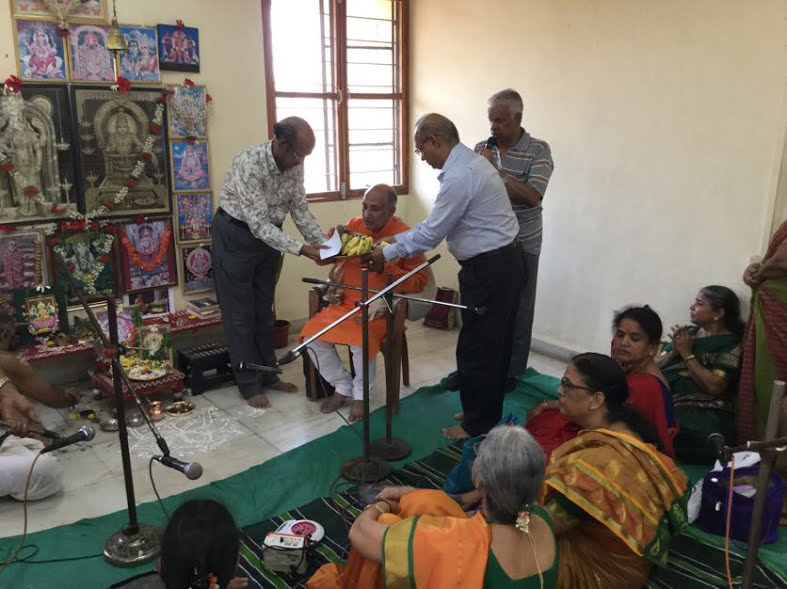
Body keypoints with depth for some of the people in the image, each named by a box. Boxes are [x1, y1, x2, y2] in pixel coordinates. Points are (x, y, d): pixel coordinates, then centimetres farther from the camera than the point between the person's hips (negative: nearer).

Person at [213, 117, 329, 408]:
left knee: (264, 310, 14)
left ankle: (268, 374, 26)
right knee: (240, 313, 2)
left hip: (268, 235, 6)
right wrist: (301, 249, -36)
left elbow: (300, 209, -1)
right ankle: (249, 385, 12)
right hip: (236, 235, -6)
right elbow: (258, 224, -32)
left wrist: (323, 242, -13)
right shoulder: (249, 163, -31)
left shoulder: (294, 164, -10)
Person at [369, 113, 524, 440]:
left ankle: (478, 423, 16)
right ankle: (488, 411, 33)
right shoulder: (470, 162, 12)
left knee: (475, 349, 2)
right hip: (502, 263, 10)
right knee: (494, 345, 19)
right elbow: (438, 221, 15)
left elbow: (431, 233, -16)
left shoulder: (459, 177, -21)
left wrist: (388, 252, -3)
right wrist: (398, 238, 14)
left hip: (488, 270, -10)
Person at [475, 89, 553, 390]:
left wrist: (493, 171, -22)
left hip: (521, 244, -3)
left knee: (517, 309, 7)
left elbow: (532, 196, -21)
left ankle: (510, 371, 22)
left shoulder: (539, 150, -8)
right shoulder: (482, 148, 3)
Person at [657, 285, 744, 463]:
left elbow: (714, 387, -15)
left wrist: (687, 354, -9)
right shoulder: (689, 333, 16)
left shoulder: (731, 344, -2)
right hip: (668, 406, 6)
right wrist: (674, 351, -4)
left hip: (705, 416, -6)